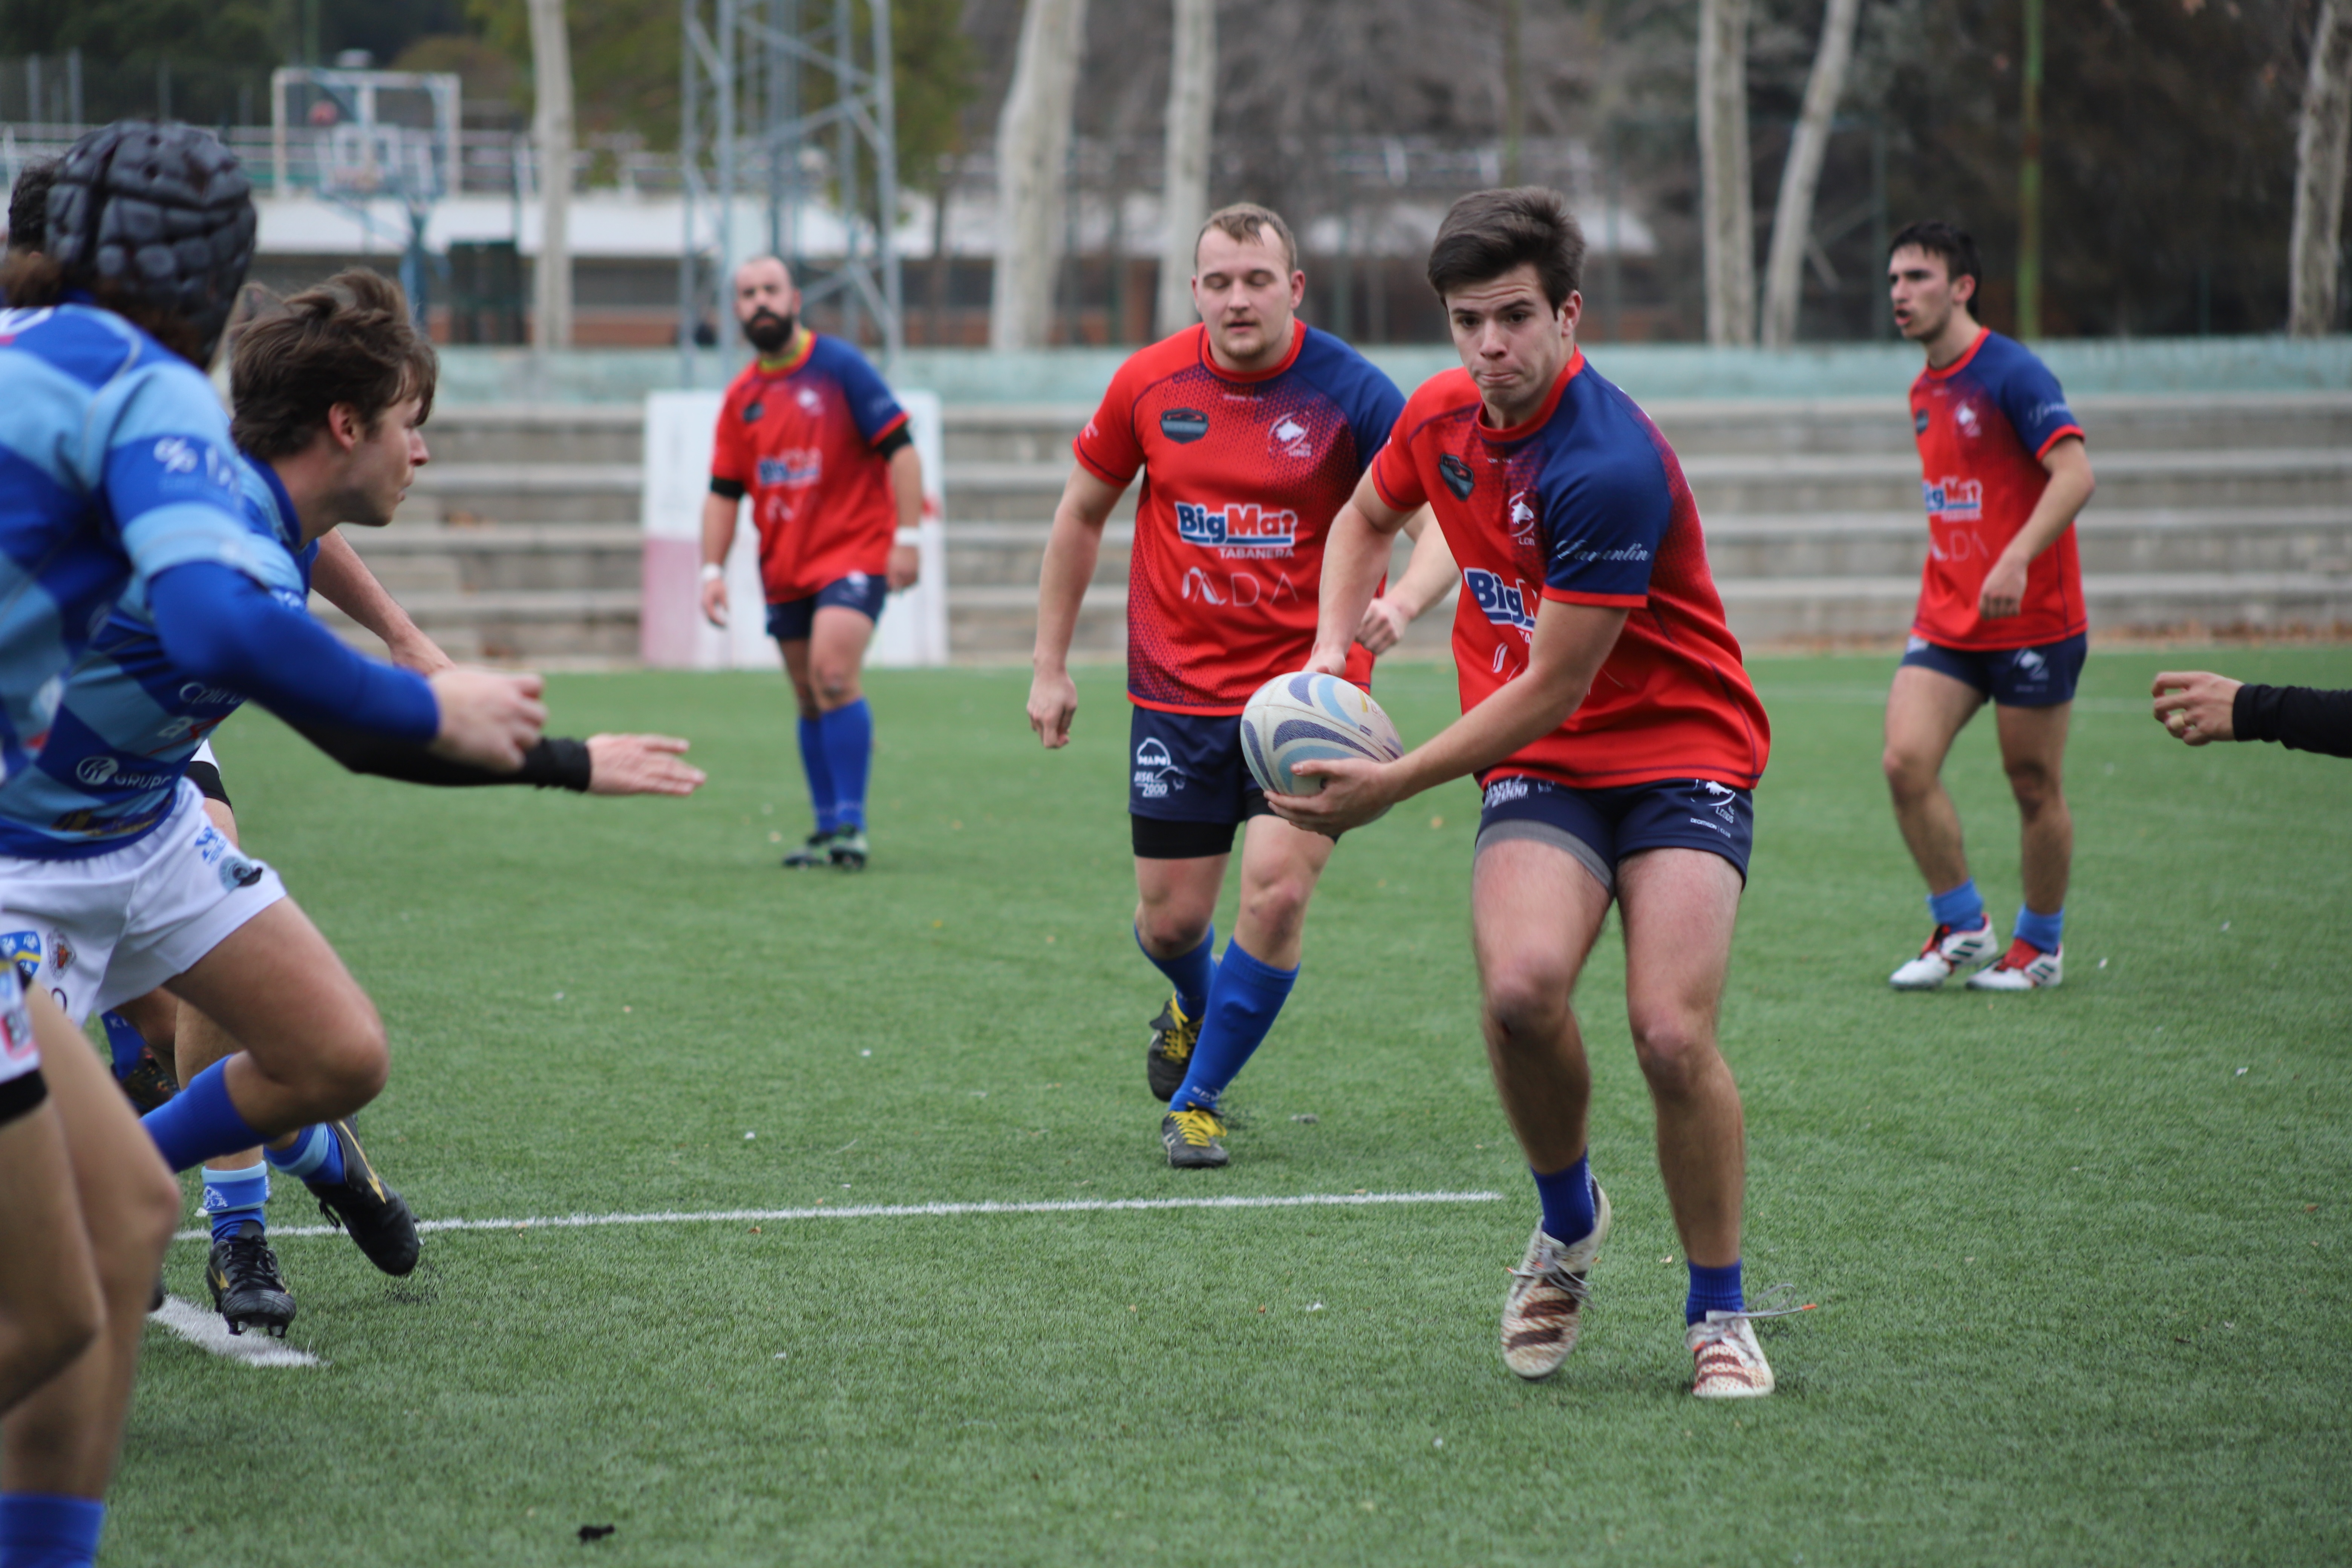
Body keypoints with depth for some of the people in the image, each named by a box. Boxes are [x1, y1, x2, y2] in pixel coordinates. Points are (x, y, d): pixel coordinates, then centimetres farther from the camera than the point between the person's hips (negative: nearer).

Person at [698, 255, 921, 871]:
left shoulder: (840, 367, -6)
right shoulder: (742, 397, 9)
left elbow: (900, 450, -8)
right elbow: (724, 492, 13)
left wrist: (906, 537, -15)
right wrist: (714, 570, 3)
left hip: (853, 554, -6)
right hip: (785, 567, 6)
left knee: (832, 674, -22)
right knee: (810, 701, 8)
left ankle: (852, 823, -17)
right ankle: (829, 830, 16)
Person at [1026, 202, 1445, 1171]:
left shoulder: (1348, 392, -11)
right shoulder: (1149, 384, -2)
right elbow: (1082, 514, 11)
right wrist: (1051, 665, 10)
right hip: (1177, 690, 2)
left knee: (1277, 888, -17)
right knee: (1170, 918, 5)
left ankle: (1198, 1099, 5)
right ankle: (1196, 1008, 44)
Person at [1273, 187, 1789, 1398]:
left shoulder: (1607, 468, -24)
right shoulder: (1441, 415, 0)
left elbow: (1552, 690, -21)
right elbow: (1366, 517, 24)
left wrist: (1389, 787, -17)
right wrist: (1331, 651, 7)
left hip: (1680, 752, -5)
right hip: (1539, 767, 5)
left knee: (1672, 1033, -22)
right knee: (1521, 988, -25)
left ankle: (1718, 1314, 0)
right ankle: (1567, 1224, 3)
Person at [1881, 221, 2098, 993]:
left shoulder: (2012, 373, -13)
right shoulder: (1926, 391, 12)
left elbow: (2075, 475, -22)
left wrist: (2016, 560, -33)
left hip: (2031, 621, -6)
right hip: (1946, 620, 6)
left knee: (2035, 787, 3)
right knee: (1906, 760, -10)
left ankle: (2040, 945, 21)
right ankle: (1961, 927, 3)